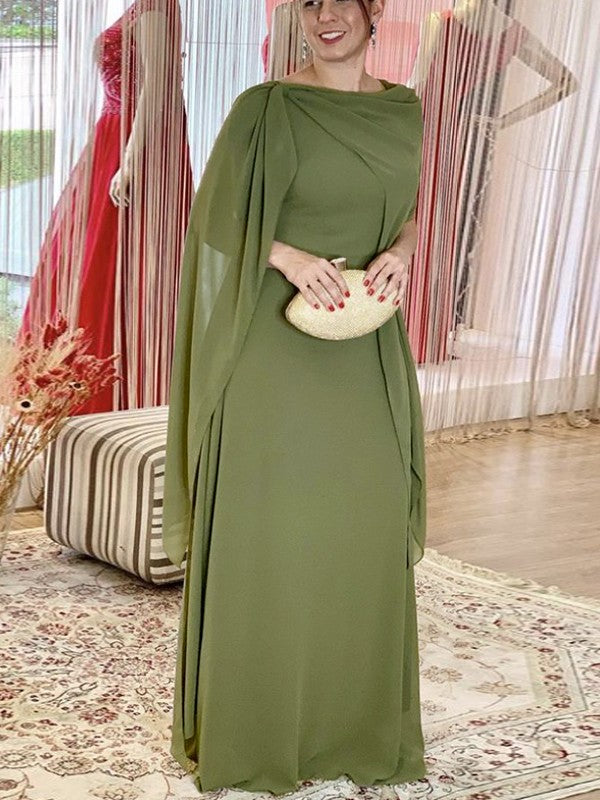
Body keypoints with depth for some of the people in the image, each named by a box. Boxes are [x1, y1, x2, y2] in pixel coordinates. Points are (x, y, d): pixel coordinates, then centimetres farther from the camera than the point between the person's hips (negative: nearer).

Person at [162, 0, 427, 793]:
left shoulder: (402, 109, 9)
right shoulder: (265, 108, -7)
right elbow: (217, 220, -3)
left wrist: (400, 249, -6)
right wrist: (287, 255, -20)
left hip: (368, 357, 5)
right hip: (278, 350, -5)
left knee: (366, 529, 10)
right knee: (267, 532, 2)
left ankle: (355, 720, 28)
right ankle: (253, 727, 20)